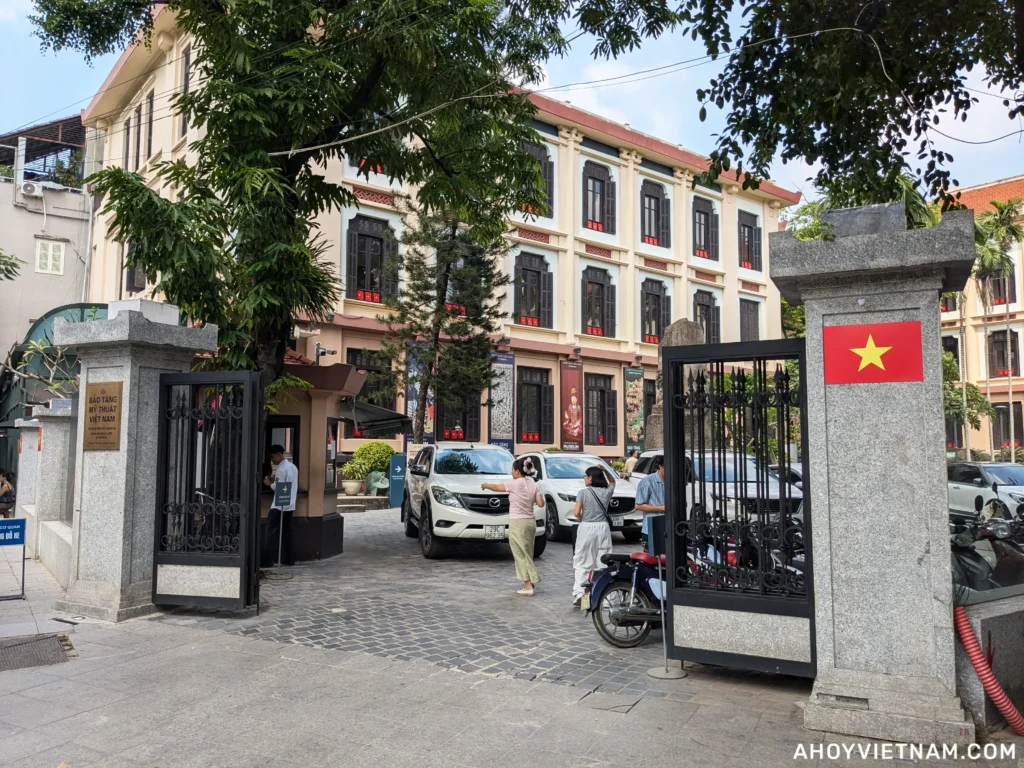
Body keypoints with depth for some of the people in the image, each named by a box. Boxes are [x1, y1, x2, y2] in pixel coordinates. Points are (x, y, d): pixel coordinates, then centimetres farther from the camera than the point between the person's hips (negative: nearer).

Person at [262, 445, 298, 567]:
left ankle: (265, 560, -4)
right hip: (289, 505, 9)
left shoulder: (281, 469, -14)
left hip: (279, 505, -9)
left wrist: (270, 484, -1)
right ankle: (287, 559, 11)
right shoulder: (293, 467, 14)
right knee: (286, 532, 10)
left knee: (271, 532, -5)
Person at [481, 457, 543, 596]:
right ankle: (529, 584, 15)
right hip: (530, 522, 6)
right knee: (527, 555, 13)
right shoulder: (533, 484, 5)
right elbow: (541, 503, 1)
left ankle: (528, 586, -4)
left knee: (521, 556, -1)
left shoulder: (515, 484, -10)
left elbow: (496, 487, 3)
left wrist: (485, 485, 22)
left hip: (518, 523, -6)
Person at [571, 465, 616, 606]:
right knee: (603, 562, 4)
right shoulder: (607, 492, 4)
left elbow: (576, 512, -12)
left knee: (582, 563, 3)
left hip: (586, 528, -3)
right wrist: (605, 470, 11)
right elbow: (612, 481, 26)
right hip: (603, 528, 3)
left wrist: (581, 519, 8)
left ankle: (578, 592, -6)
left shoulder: (583, 492, -6)